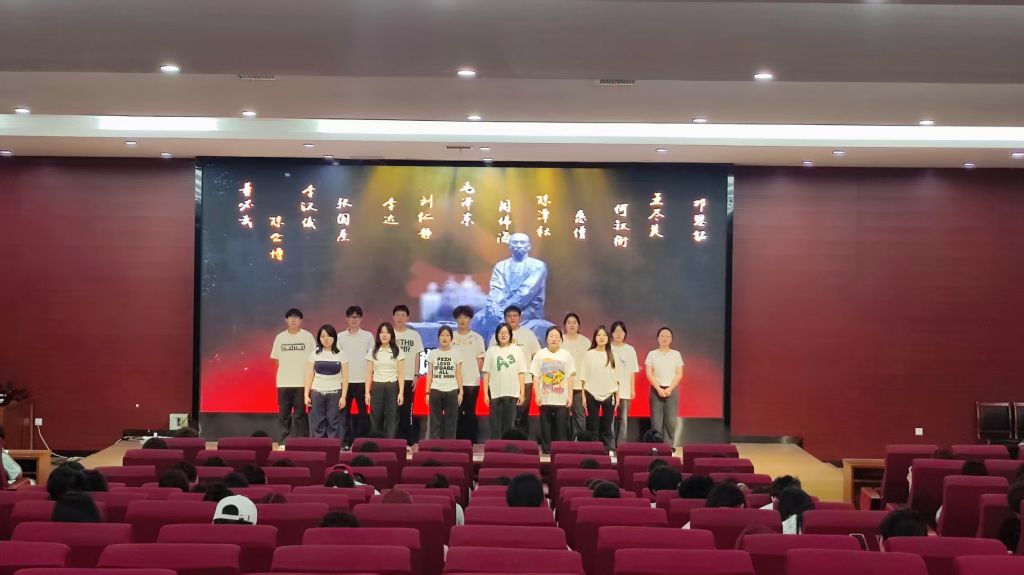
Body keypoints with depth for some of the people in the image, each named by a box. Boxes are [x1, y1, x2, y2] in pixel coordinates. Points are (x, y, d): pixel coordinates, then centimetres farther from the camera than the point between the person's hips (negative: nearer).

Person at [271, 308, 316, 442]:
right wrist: (285, 370, 3)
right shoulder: (280, 337, 8)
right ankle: (284, 440, 12)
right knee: (284, 413, 5)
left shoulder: (308, 336, 2)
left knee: (300, 413, -1)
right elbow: (276, 360, 13)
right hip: (283, 382, 2)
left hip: (302, 382, -2)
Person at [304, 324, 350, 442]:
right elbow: (309, 376, 7)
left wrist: (343, 396, -5)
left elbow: (345, 377, 1)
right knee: (317, 424, 2)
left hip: (335, 393, -1)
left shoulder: (341, 355, 1)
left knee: (334, 424, 0)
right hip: (317, 393, 1)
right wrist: (306, 395, 0)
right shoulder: (315, 354, 4)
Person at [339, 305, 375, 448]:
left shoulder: (368, 336, 4)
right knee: (344, 411, 2)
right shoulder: (340, 337, 5)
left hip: (362, 381, 0)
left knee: (363, 411, 4)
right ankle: (345, 442, 7)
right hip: (345, 381, 1)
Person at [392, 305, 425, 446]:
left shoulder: (414, 335, 6)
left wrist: (416, 375, 1)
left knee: (406, 411, 2)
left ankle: (408, 441, 8)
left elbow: (417, 356, 7)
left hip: (408, 378, 0)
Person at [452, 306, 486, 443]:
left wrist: (476, 374, 1)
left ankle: (471, 442, 7)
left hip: (472, 381, 0)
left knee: (470, 413, 3)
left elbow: (480, 360, 7)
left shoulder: (477, 338, 6)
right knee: (456, 413, 1)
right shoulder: (451, 337, 6)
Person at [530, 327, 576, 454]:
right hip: (545, 399, 0)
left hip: (562, 399, 0)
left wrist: (570, 396, -2)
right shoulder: (540, 354, 3)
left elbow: (570, 377, 4)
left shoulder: (566, 355, 4)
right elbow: (536, 377, 3)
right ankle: (546, 451, 11)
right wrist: (537, 395, -4)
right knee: (546, 428, 4)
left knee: (561, 428, 0)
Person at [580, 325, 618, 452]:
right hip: (592, 394, -1)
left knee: (607, 426, 5)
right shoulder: (589, 354, 1)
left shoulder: (612, 355, 6)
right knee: (593, 426, 2)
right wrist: (583, 395, -3)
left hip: (609, 394, 1)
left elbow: (616, 378, 8)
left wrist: (617, 396, 5)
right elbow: (584, 377, 1)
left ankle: (610, 450, 7)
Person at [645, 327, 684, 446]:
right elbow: (649, 374, -2)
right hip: (656, 390, 0)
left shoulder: (676, 354, 5)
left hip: (671, 390, 0)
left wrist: (669, 389, -11)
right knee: (656, 421, -2)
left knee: (670, 421, -3)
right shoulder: (652, 354, 3)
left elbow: (679, 375, 0)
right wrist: (659, 389, -12)